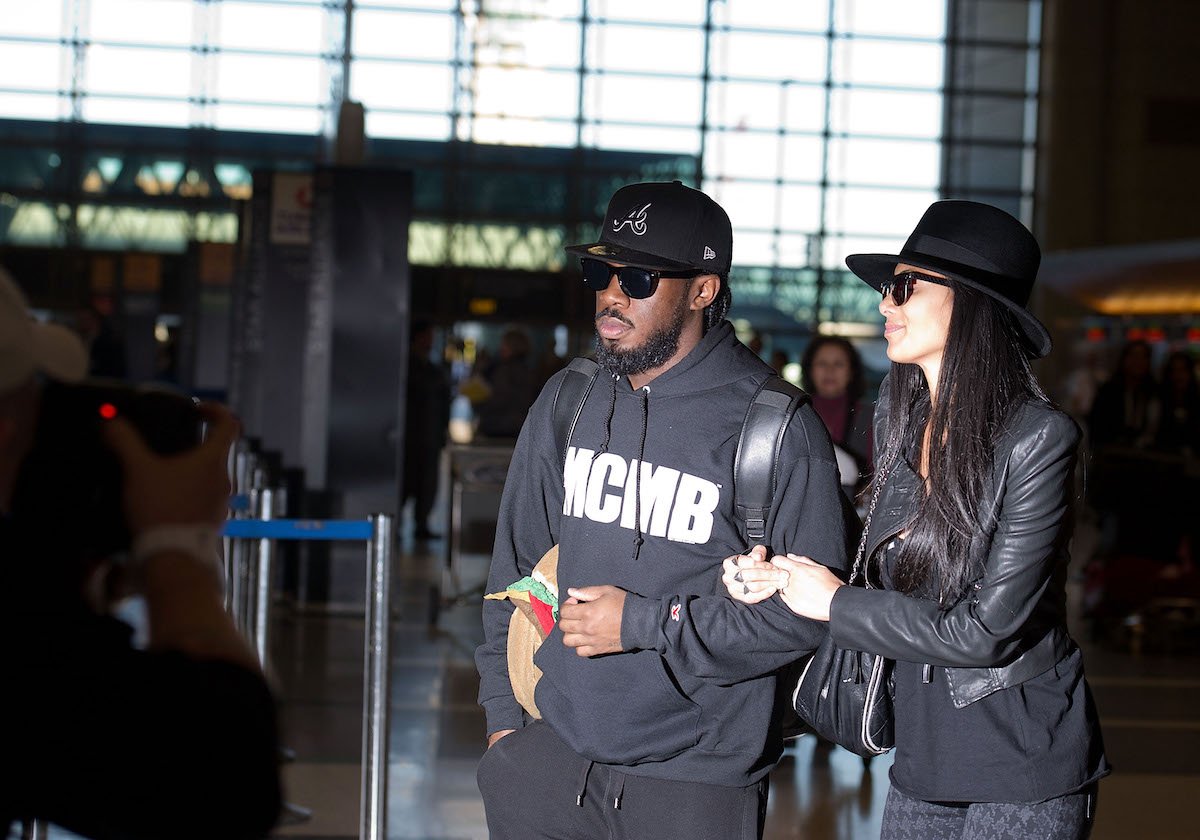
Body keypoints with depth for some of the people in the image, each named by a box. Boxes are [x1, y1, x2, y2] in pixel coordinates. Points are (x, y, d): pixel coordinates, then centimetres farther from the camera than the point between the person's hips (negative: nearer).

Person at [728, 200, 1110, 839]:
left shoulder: (1038, 438, -17)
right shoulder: (899, 418, 4)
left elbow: (988, 629, -20)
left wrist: (837, 604, -11)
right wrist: (777, 577, -5)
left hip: (1025, 768, -6)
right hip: (923, 758, 7)